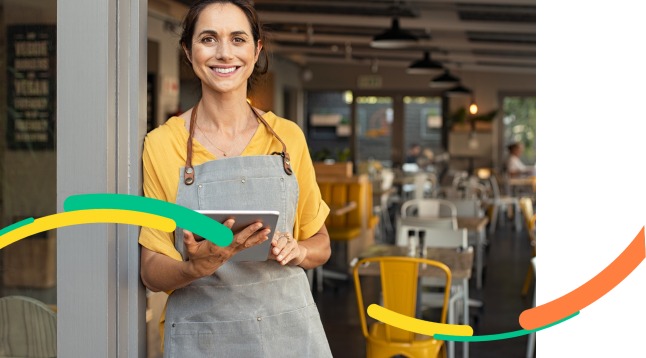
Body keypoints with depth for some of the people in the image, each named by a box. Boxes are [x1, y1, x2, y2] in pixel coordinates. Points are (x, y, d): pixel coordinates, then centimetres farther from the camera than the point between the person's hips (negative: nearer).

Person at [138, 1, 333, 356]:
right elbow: (152, 272, -3)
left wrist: (298, 252, -10)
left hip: (289, 329, 2)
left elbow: (320, 243, 11)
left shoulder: (288, 137, 2)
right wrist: (197, 267, -23)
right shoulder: (161, 144, -4)